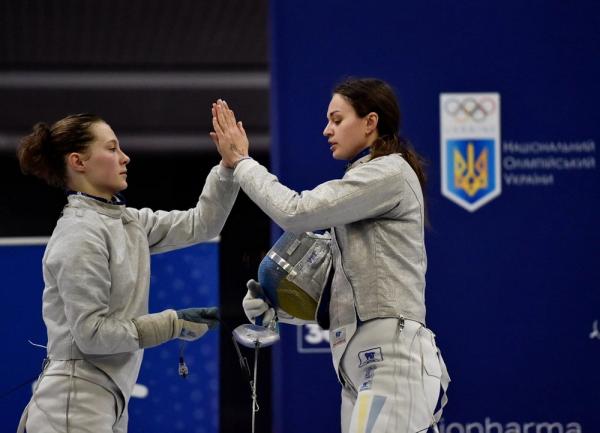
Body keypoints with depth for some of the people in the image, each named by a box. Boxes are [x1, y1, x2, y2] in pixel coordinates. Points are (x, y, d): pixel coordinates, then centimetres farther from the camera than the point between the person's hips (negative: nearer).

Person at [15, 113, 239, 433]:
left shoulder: (126, 221, 10)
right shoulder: (81, 234, -16)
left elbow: (200, 225, 11)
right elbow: (91, 333, -19)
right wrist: (174, 323, -14)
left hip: (104, 406, 9)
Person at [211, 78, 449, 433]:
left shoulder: (391, 172, -7)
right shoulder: (363, 185, 22)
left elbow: (297, 213, -13)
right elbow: (333, 288, 20)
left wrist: (241, 161, -1)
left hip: (394, 357, -10)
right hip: (363, 362, 10)